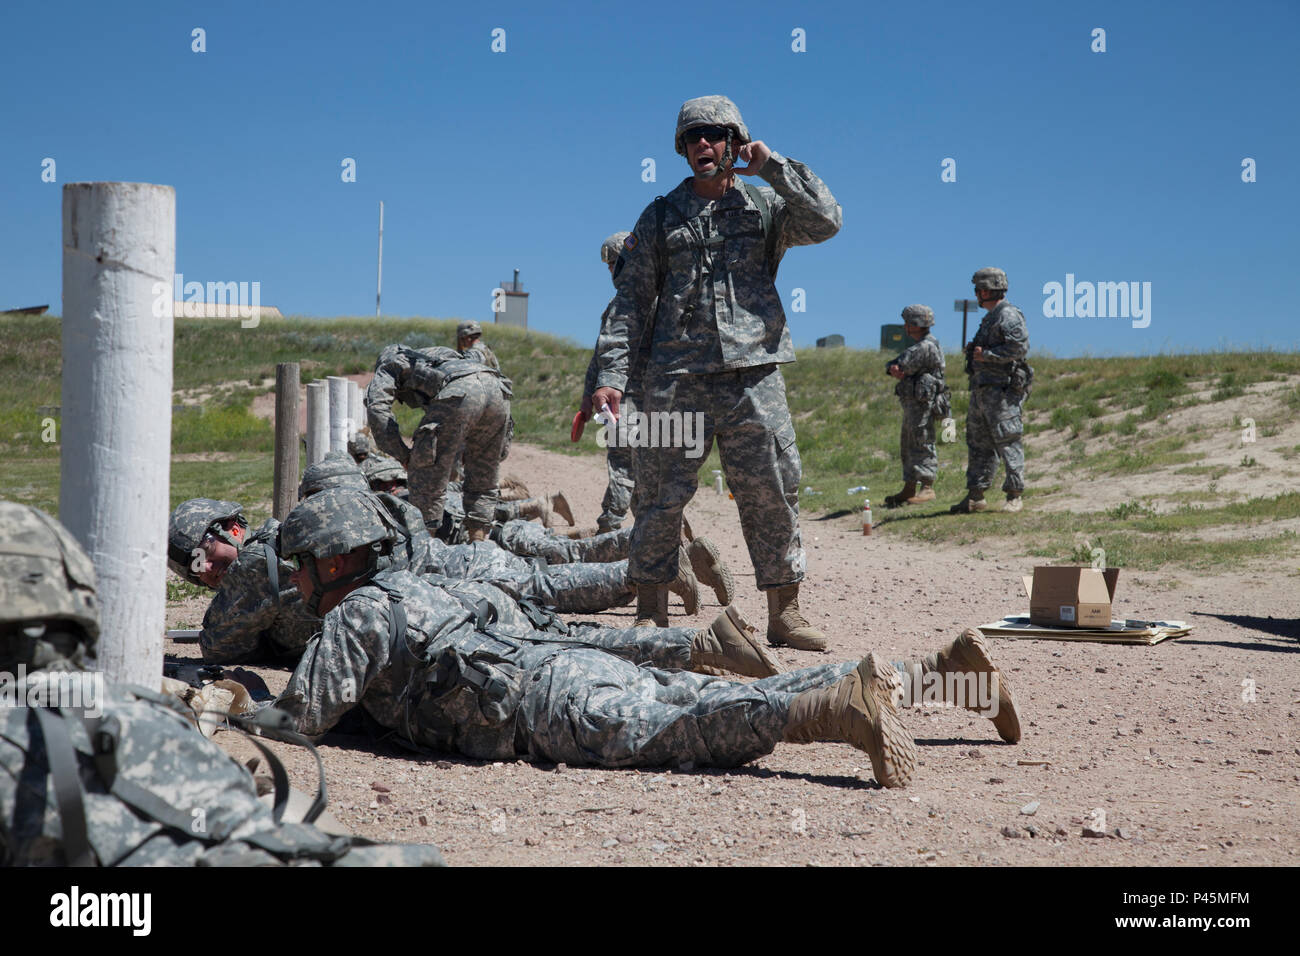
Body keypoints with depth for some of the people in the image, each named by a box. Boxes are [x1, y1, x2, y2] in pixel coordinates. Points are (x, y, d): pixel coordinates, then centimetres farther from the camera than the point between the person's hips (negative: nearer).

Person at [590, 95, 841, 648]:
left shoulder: (765, 206, 12)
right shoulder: (661, 217, 12)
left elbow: (826, 222, -5)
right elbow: (630, 300, 8)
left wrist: (771, 166, -4)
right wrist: (611, 375, -2)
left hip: (753, 373, 0)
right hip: (677, 377, 0)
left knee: (771, 491, -1)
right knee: (663, 495, 1)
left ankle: (784, 612, 8)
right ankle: (650, 613, 11)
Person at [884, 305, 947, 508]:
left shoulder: (927, 347, -16)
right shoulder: (917, 345, 18)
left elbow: (899, 365, -18)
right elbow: (895, 368, 12)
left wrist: (896, 368, 4)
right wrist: (895, 370, -11)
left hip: (923, 403, -10)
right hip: (911, 403, 11)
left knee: (922, 445, -9)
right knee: (908, 446, 12)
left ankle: (927, 489, -6)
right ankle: (909, 490, 17)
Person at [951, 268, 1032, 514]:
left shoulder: (1008, 315, -10)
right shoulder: (990, 318, 21)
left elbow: (1020, 346, -22)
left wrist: (986, 354, -18)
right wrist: (973, 351, 10)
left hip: (1001, 390, -10)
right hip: (982, 389, 10)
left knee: (1008, 443, -7)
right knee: (979, 443, 10)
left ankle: (1014, 496, -3)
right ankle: (976, 497, 13)